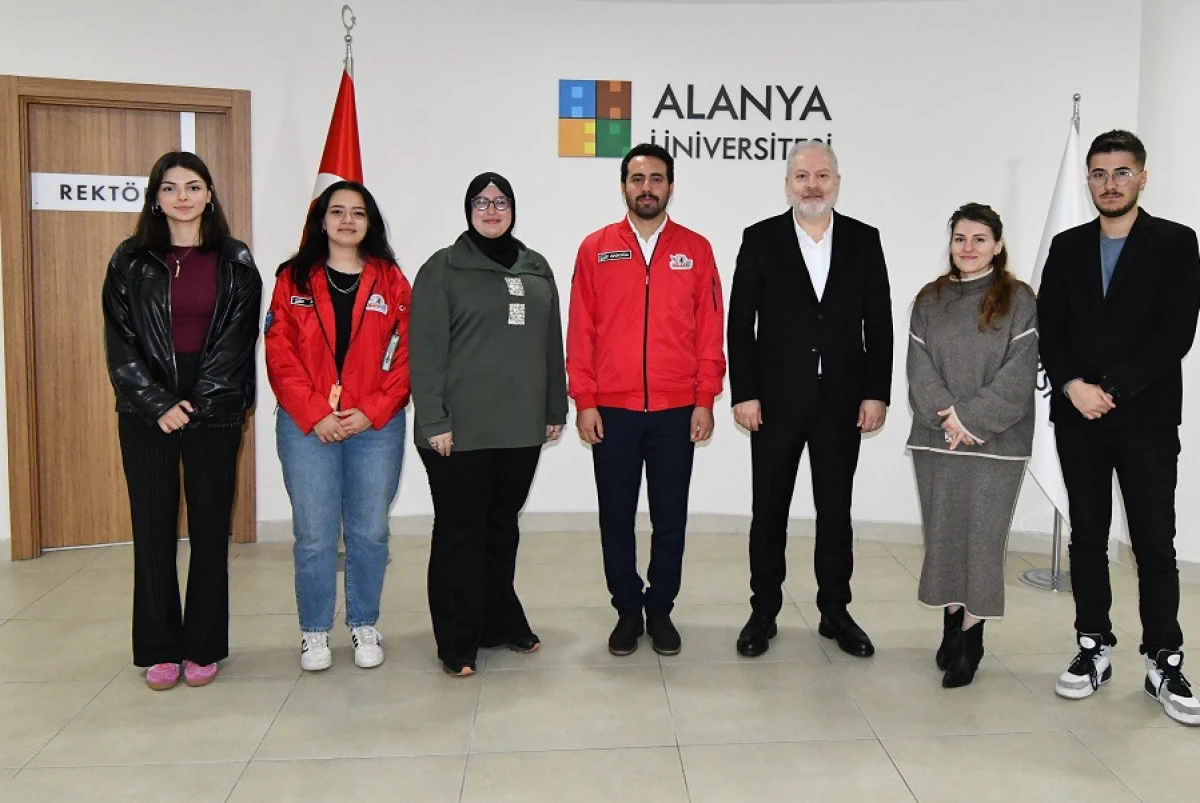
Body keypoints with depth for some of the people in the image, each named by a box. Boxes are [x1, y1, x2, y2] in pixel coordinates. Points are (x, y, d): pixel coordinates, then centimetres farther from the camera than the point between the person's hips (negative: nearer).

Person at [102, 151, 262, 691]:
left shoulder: (235, 262, 3)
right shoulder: (131, 261, 6)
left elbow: (237, 342, -2)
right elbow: (120, 343, 1)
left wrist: (196, 404, -10)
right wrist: (159, 404, -10)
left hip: (214, 412, -1)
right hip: (147, 412, 1)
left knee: (210, 529, 4)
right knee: (153, 530, 4)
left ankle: (203, 647, 16)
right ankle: (159, 650, 16)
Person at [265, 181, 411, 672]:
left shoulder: (391, 282, 6)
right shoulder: (293, 279, 5)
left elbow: (405, 356, 1)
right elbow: (280, 355, -1)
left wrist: (371, 412, -10)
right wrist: (315, 414, -11)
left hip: (375, 427, 1)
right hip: (307, 427, 0)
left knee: (369, 532, 7)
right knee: (314, 535, 3)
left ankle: (364, 626, 24)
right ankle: (315, 632, 19)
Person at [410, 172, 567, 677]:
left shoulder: (536, 269, 13)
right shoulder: (443, 269, -1)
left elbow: (552, 344, 15)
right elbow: (426, 351, -7)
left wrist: (556, 409, 12)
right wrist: (434, 420, -14)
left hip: (522, 426, 4)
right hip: (461, 430, -4)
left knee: (503, 527, 15)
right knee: (460, 531, 3)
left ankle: (502, 622, 29)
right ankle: (458, 642, 12)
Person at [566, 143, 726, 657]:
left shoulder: (695, 250, 4)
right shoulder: (596, 249, 3)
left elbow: (709, 331, 3)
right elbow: (581, 331, 1)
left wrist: (705, 401, -3)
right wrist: (583, 401, -4)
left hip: (676, 412, 0)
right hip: (611, 411, 0)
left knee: (670, 518, 9)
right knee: (616, 517, 8)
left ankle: (661, 609, 24)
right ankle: (627, 610, 24)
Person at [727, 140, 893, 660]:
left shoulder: (863, 241, 5)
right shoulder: (761, 239, 0)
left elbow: (878, 323, 4)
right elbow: (740, 324, -2)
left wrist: (876, 394, -2)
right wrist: (743, 394, -8)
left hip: (843, 400, 2)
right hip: (777, 400, -1)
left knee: (836, 512, 11)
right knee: (769, 512, 8)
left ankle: (835, 612, 25)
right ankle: (763, 613, 21)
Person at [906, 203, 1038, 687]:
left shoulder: (1018, 300, 0)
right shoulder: (929, 299, 10)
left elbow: (1018, 374, -8)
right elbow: (919, 367, 2)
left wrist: (972, 420, -15)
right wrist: (947, 414, -13)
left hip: (996, 443, -3)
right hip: (936, 439, 3)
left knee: (981, 537, -1)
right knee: (942, 534, 8)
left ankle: (971, 638, 9)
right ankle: (951, 626, 22)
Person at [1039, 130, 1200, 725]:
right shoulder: (1067, 247, 10)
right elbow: (1049, 330, 4)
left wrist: (1111, 389, -15)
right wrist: (1073, 387, -11)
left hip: (1146, 419, -3)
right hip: (1078, 418, 3)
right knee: (1087, 536, 9)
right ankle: (1094, 648, 20)